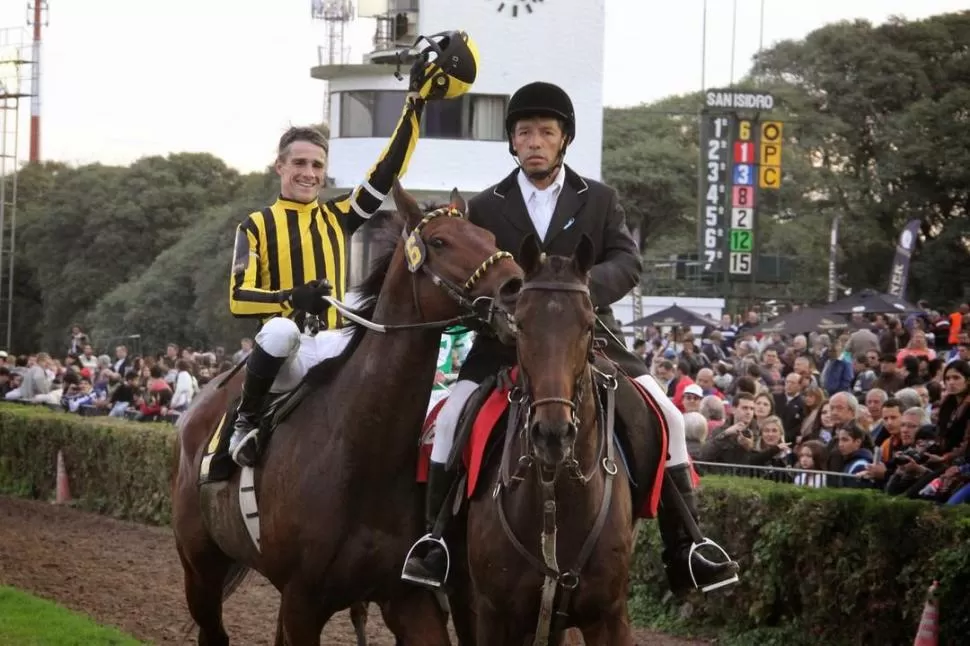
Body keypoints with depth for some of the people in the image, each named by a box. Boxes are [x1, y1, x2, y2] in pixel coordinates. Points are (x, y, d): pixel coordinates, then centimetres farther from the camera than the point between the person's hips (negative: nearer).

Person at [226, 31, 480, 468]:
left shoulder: (337, 218, 17)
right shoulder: (256, 226, 8)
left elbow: (385, 175, 6)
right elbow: (238, 299, -3)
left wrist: (415, 107, -1)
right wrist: (292, 297, -22)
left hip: (333, 349, 3)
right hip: (282, 351, -3)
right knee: (282, 330, -39)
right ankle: (245, 423, -19)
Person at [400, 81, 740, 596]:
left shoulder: (600, 200, 7)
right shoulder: (485, 207, 8)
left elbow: (627, 262, -4)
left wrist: (583, 286, -26)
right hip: (507, 341, 0)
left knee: (667, 416, -13)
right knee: (452, 417, -21)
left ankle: (683, 552, -5)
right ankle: (439, 543, -9)